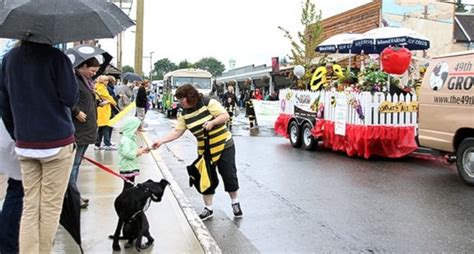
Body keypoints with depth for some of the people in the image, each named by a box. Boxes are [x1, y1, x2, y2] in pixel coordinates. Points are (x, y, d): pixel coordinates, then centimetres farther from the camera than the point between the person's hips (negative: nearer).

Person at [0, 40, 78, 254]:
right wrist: (71, 77, 5)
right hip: (57, 142, -5)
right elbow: (70, 98, -12)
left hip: (24, 144, 5)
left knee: (30, 205, 11)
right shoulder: (56, 57, -11)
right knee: (51, 205, 5)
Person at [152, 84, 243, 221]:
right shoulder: (185, 114, 0)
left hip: (224, 146, -4)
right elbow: (177, 131, -3)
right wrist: (161, 141, -14)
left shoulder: (208, 103, -14)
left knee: (229, 176, 4)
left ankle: (235, 203, 26)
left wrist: (212, 122, -30)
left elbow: (225, 116, -16)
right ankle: (208, 208, 21)